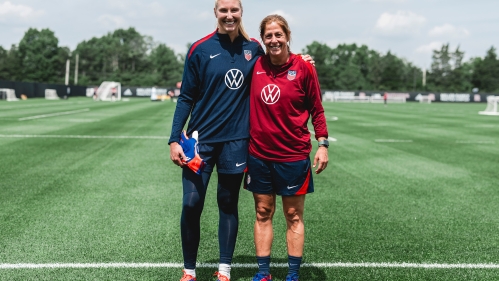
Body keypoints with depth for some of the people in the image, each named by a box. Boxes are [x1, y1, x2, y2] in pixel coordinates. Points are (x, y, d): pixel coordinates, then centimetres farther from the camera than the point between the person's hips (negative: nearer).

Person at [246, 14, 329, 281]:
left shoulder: (304, 68, -7)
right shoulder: (256, 65, -1)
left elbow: (316, 109, -1)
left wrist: (323, 143, -7)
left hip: (293, 155, -3)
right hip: (259, 154, 3)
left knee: (294, 216, 7)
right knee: (263, 213, 10)